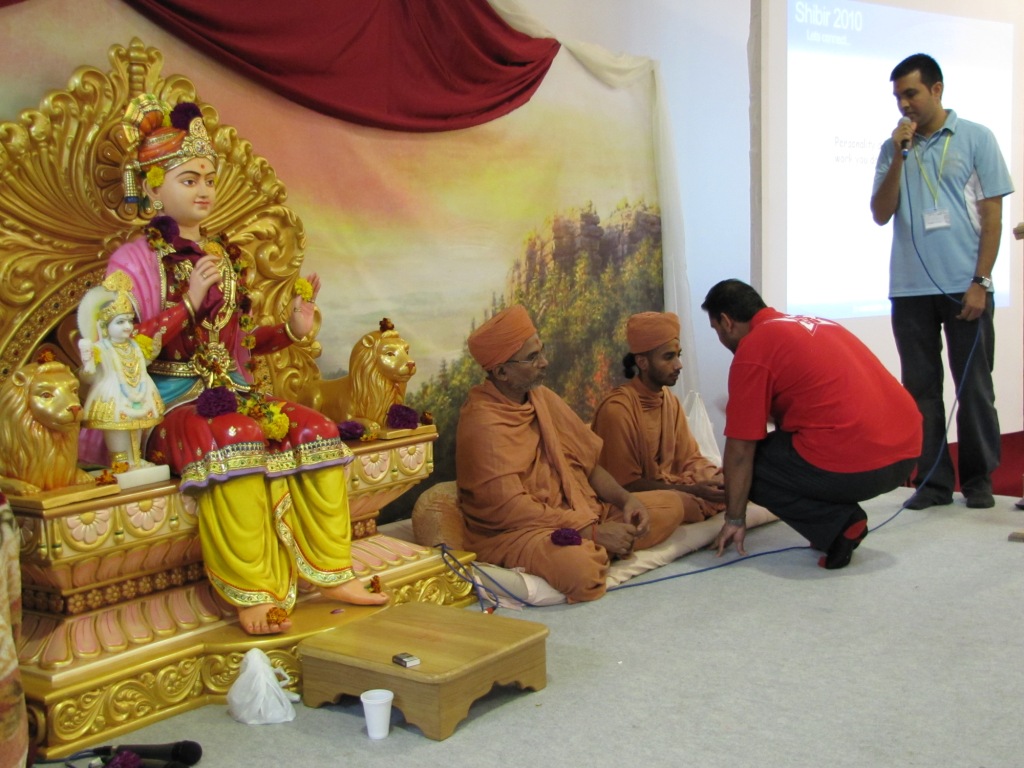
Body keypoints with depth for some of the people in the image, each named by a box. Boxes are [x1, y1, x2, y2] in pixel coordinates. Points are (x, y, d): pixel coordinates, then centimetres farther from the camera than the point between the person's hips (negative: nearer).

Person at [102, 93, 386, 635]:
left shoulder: (224, 255, 17)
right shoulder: (135, 260, -3)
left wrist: (291, 329, 6)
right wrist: (188, 303, -18)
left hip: (231, 390, 6)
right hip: (173, 399, -6)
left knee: (315, 430, -16)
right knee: (237, 440, -36)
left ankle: (331, 573, -8)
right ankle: (251, 595, -29)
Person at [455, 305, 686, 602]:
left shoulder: (543, 398, 7)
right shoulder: (481, 423, -18)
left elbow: (588, 462, 12)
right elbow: (508, 509, -21)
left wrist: (626, 499, -8)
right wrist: (594, 533, -22)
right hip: (514, 532, -8)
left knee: (670, 504, 1)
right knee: (581, 570, -39)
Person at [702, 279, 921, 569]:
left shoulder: (751, 350, -3)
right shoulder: (813, 324, 21)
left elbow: (740, 450, -3)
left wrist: (734, 519, 10)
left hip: (854, 467, -9)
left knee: (748, 465, 9)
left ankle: (836, 524, -2)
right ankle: (843, 519, 15)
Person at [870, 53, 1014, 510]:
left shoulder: (975, 139, 4)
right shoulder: (893, 148, 11)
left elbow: (992, 216, 1)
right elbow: (880, 215, 4)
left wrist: (980, 282, -7)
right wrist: (899, 155, -6)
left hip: (963, 287, -2)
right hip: (910, 289, 3)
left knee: (974, 388, 3)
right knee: (921, 389, 5)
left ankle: (978, 480, 16)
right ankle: (933, 481, 12)